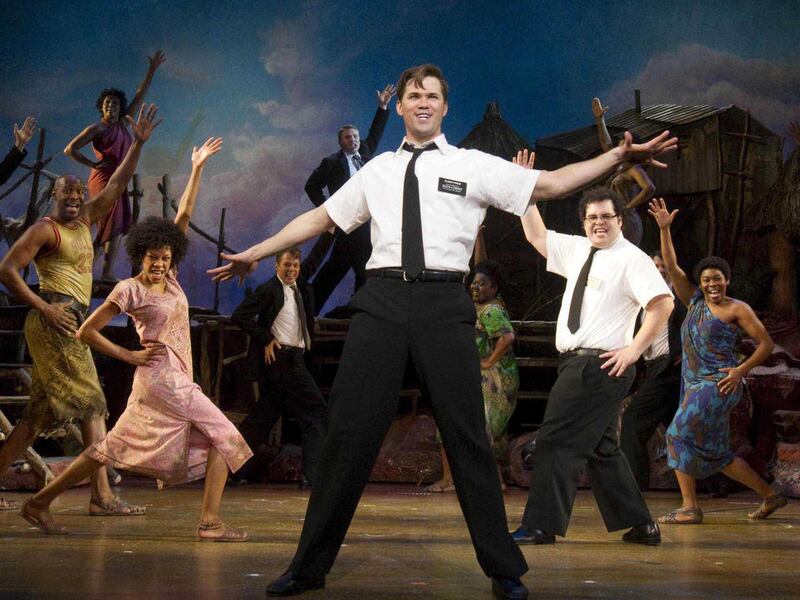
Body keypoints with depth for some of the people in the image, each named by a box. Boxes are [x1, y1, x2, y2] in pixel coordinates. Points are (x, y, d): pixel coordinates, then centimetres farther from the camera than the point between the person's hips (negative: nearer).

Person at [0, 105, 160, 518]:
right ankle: (102, 496, -12)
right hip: (57, 319, -9)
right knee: (92, 403, -11)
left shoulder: (86, 220, 16)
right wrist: (44, 307, -15)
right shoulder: (44, 229, -5)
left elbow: (118, 183, 16)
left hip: (72, 323, 9)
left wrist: (138, 143, 9)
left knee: (43, 413, 8)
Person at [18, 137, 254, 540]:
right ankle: (210, 523, -6)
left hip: (176, 380, 8)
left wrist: (197, 168, 7)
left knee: (114, 448, 10)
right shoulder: (129, 290, -7)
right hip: (163, 379, -8)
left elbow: (184, 216, 9)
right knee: (222, 438, -6)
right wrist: (130, 355, -7)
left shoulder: (169, 278, 10)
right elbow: (86, 332, -5)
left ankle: (41, 502, 13)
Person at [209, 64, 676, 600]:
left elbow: (550, 183, 5)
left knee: (467, 435, 0)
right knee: (350, 432, 0)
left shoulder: (474, 166, 9)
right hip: (383, 300, 2)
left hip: (445, 304, -2)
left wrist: (619, 157, -4)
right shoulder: (378, 171, 18)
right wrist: (256, 252, 24)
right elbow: (321, 217, 23)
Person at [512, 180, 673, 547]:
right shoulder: (578, 249, 15)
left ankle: (541, 526, -7)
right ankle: (640, 525, 22)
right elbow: (537, 235, 26)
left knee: (556, 442, -10)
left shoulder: (631, 259, -8)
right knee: (600, 448, 14)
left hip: (599, 365, -9)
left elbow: (663, 303, -18)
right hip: (577, 363, 9)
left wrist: (634, 350, -21)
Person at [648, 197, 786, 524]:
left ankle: (689, 507, -13)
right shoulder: (695, 302, 12)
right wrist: (664, 228, 4)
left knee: (680, 435, -16)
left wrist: (741, 370, -14)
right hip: (695, 386, 7)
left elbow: (766, 343, -3)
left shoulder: (737, 309, -4)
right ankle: (770, 495, 20)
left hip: (718, 384, -7)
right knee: (716, 454, 10)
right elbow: (671, 266, 10)